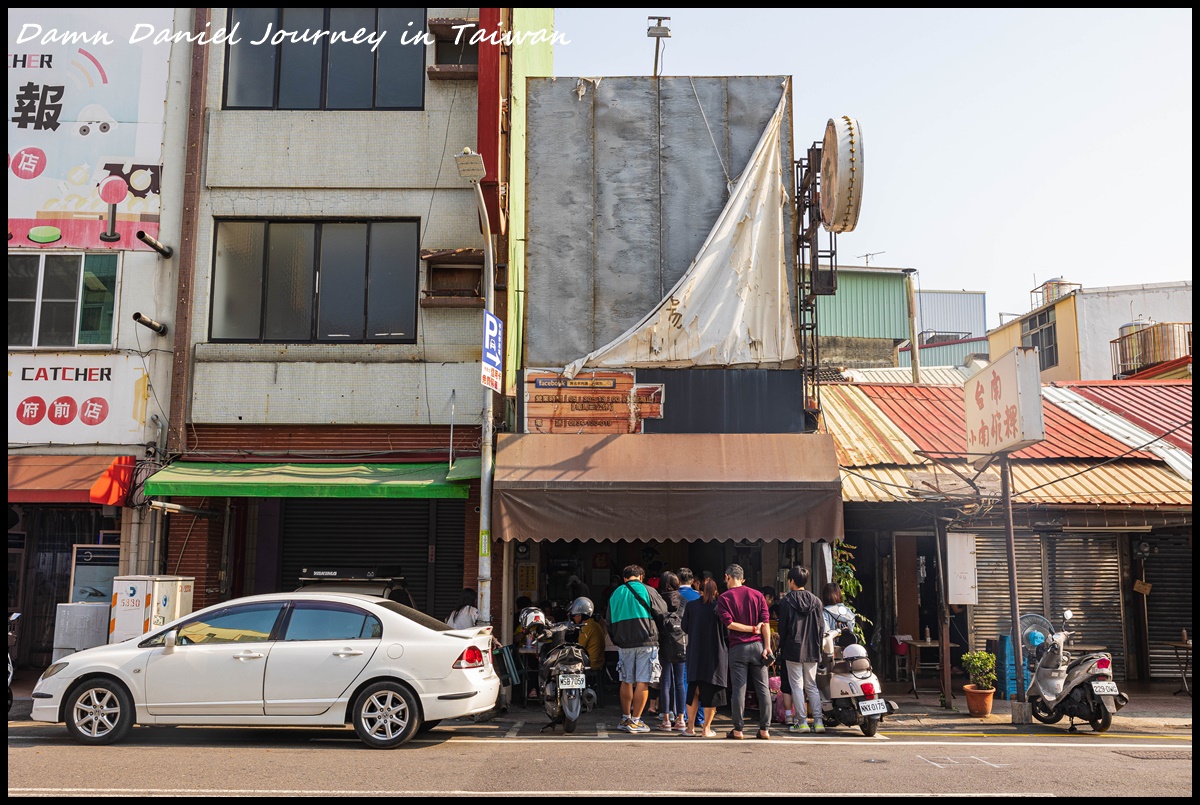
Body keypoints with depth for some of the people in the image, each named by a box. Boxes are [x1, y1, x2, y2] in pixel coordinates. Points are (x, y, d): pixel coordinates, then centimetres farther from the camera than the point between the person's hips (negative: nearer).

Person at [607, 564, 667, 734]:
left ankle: (625, 718, 18)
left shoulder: (615, 594, 12)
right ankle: (635, 721, -2)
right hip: (646, 643, -4)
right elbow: (662, 612, -2)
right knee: (643, 682, -1)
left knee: (627, 681, 13)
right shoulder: (647, 591, -2)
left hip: (624, 643, 4)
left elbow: (610, 622, 14)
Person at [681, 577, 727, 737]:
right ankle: (707, 728, 8)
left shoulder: (691, 606, -3)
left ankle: (690, 727, 14)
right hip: (715, 654, -2)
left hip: (694, 653, 2)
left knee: (693, 690, 12)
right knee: (711, 692, 6)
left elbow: (685, 627, 6)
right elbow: (727, 629, -3)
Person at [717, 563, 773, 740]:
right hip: (758, 645, 2)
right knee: (763, 688, 6)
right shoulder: (757, 595, 6)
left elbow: (729, 623, -12)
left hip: (737, 647, -2)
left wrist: (752, 629, -5)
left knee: (739, 688, 2)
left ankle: (738, 729, 6)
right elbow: (766, 622, -2)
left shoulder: (724, 598, -1)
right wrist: (767, 646, -4)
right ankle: (764, 729, 8)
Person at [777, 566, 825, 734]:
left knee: (797, 686, 2)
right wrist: (816, 645, 15)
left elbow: (782, 626, -5)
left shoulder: (786, 601, -8)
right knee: (811, 686, 12)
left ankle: (801, 723, 1)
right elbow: (821, 625, 5)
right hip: (812, 650, 4)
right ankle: (818, 721, 6)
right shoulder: (815, 601, 3)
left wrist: (781, 645, 9)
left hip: (793, 649, -4)